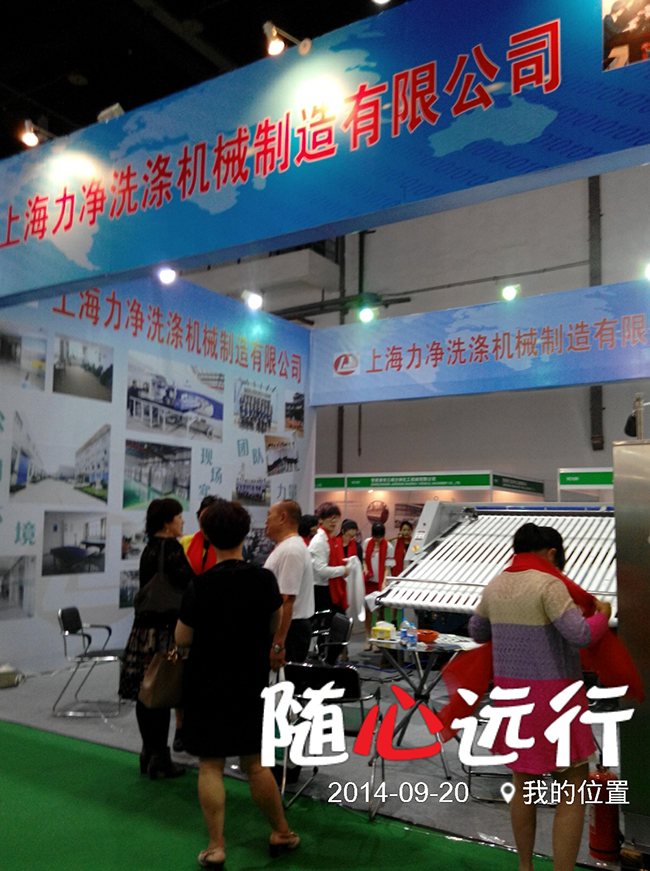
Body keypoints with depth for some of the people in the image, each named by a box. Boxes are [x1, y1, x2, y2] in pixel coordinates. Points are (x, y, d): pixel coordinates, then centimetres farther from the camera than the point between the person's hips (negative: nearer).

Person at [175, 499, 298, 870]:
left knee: (210, 766, 9)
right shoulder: (265, 579, -10)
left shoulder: (200, 586, -19)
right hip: (251, 682, 3)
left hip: (207, 683, -3)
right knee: (254, 763, 18)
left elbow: (182, 639, -9)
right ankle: (281, 833, 30)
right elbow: (274, 627, 4)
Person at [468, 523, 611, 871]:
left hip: (511, 689, 7)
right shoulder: (548, 584, -17)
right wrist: (603, 615, -3)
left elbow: (477, 632, 16)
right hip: (552, 695, -7)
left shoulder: (495, 586, 4)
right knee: (574, 791, 7)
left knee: (523, 783, 21)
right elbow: (580, 635, -22)